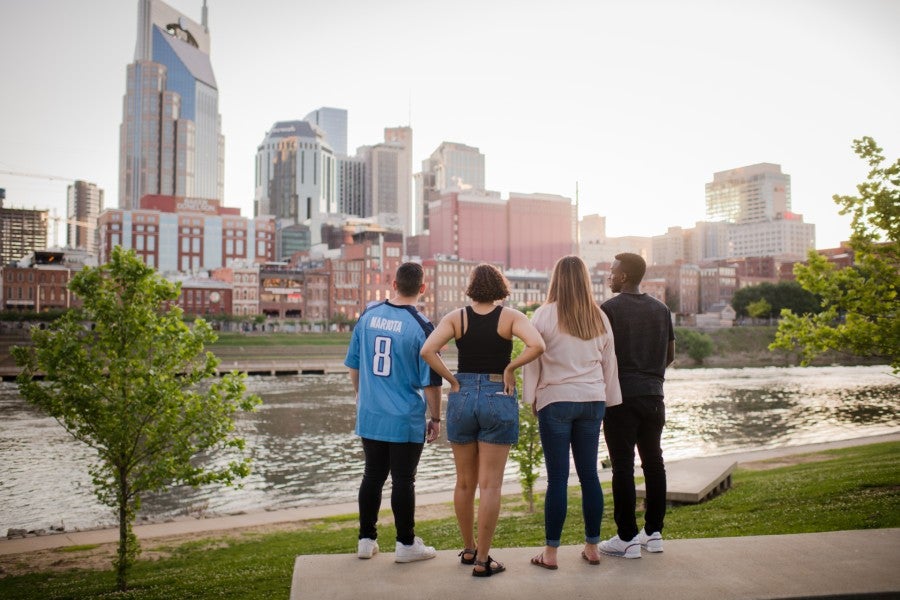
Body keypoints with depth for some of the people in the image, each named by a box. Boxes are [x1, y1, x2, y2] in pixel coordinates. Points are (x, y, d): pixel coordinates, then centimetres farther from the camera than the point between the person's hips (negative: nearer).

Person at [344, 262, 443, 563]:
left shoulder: (368, 316, 0)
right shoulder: (421, 327, -14)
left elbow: (353, 364, 10)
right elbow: (430, 381, -11)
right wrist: (435, 418, 0)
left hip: (369, 415, 4)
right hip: (406, 420, -4)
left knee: (372, 476, 15)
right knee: (403, 481, 6)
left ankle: (366, 539, 24)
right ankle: (406, 544, 17)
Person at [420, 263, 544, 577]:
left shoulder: (455, 317, -1)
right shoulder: (511, 317, -4)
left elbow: (427, 351, -14)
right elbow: (536, 345, -21)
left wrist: (452, 380, -5)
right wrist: (510, 368, -7)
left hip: (462, 398, 2)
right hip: (498, 399, -2)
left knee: (465, 482, 16)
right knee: (490, 484, 3)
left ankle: (468, 549, 29)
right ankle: (482, 560, 6)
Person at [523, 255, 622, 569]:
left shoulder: (545, 315, -7)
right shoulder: (599, 317, 6)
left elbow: (532, 359, -3)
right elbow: (609, 362, 13)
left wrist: (531, 397, 7)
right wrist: (609, 399, 22)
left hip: (556, 400, -4)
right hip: (592, 400, 4)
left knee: (558, 477, 0)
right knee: (589, 474, 11)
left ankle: (550, 552, 7)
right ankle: (592, 546, 20)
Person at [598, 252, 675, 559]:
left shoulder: (609, 309, -9)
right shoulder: (661, 309, 9)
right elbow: (670, 355, 14)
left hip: (621, 396, -6)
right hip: (653, 395, 6)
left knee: (623, 466, -2)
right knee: (653, 461, 12)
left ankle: (627, 538, 1)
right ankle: (653, 532, 18)